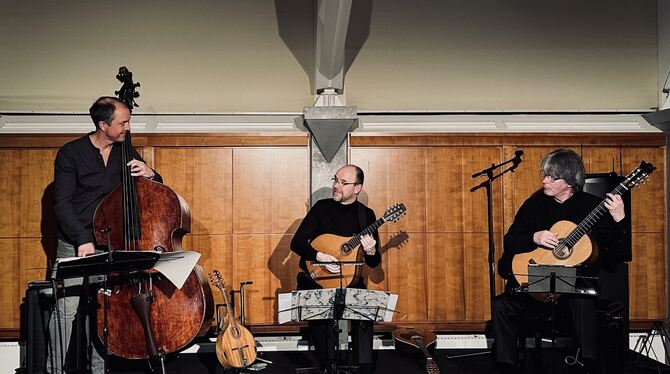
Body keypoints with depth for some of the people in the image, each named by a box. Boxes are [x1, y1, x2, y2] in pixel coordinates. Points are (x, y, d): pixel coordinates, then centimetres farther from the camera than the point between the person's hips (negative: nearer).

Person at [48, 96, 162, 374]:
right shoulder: (71, 153, -3)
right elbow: (62, 203, -8)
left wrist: (149, 174, -6)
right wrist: (83, 239, -20)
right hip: (75, 246, -3)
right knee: (67, 307, -13)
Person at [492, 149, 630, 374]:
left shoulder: (593, 206, 1)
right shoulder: (534, 204, 8)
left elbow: (617, 250, -3)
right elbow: (509, 242, 6)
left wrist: (619, 219, -19)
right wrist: (535, 238, -13)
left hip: (578, 282, -3)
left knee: (583, 302, -37)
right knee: (500, 306, -19)